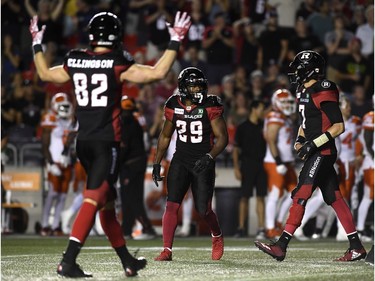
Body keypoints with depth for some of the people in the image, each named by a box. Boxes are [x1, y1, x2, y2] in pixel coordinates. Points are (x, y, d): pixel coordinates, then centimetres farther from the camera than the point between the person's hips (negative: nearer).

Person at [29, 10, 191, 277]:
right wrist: (175, 41, -6)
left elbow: (45, 74, 22)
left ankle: (128, 261, 24)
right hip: (107, 144, -6)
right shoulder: (117, 64, -11)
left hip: (83, 143, 6)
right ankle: (68, 261, -21)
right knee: (93, 200, -11)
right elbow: (158, 72, -14)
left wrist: (37, 45, 35)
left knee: (108, 203, 15)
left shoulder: (75, 62, 4)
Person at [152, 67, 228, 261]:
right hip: (180, 161, 2)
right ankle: (167, 250, -8)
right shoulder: (174, 107, 0)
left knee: (203, 210, 0)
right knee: (172, 205, -10)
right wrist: (157, 163, 11)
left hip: (203, 163, -2)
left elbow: (222, 137, -9)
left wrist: (209, 157, -24)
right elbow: (165, 136, 14)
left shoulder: (210, 107, -10)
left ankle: (217, 236, 32)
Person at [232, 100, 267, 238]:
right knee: (245, 197, -1)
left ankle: (261, 228, 1)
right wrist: (236, 168, -8)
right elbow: (236, 149, -1)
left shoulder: (263, 126, 11)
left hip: (261, 164, 4)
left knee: (261, 197, 1)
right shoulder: (243, 127, -1)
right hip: (247, 164, -3)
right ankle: (241, 228, 4)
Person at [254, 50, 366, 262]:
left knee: (300, 196, -12)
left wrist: (314, 144, -21)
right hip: (316, 154, 10)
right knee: (334, 199, 10)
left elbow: (339, 126, -18)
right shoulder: (304, 92, 14)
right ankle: (357, 247, 14)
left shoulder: (323, 93, -16)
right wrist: (300, 139, 9)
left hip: (323, 153, -10)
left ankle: (281, 246, -14)